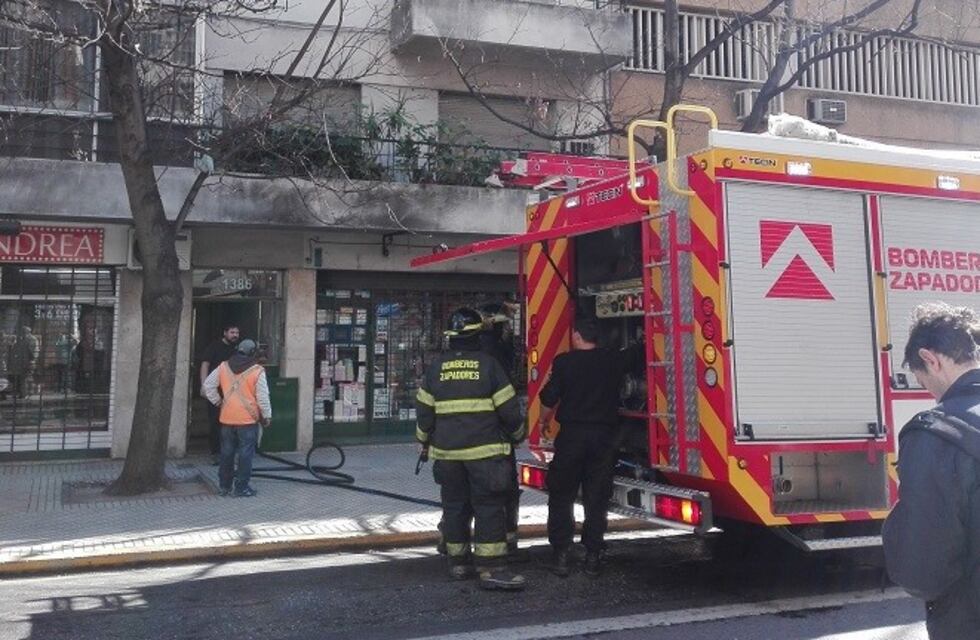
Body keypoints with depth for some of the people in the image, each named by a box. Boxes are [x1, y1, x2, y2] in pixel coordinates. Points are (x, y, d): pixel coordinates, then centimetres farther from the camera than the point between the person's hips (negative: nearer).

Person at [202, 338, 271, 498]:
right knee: (245, 453, 2)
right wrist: (267, 416, 1)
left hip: (227, 418, 5)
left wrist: (217, 401, 15)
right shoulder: (257, 371, -10)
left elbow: (208, 385, 7)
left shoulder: (223, 367, 4)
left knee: (227, 452, 15)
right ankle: (242, 488, 4)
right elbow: (263, 397, -10)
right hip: (248, 419, -5)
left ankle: (224, 486, 22)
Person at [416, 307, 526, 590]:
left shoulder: (436, 366, 5)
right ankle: (491, 568, -7)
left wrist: (425, 439, 23)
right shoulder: (488, 364, -5)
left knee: (454, 505, 13)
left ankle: (458, 562, 20)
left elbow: (424, 408, 9)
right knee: (489, 507, -2)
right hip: (484, 450, -4)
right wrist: (517, 434, 14)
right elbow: (508, 407, -3)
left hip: (446, 450, 4)